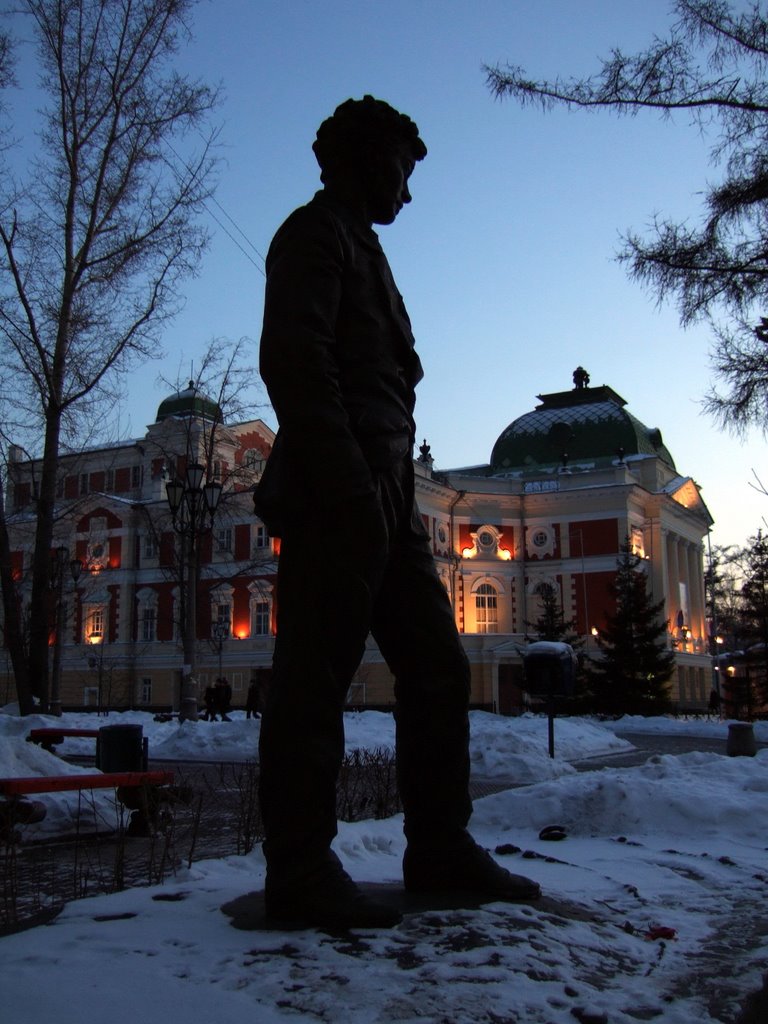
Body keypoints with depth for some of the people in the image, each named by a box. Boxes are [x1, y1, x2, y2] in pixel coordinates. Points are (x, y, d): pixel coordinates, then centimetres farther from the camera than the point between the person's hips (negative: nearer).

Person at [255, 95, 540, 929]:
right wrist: (349, 486, -21)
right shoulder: (316, 232, 2)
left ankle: (440, 848, 16)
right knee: (316, 677, -8)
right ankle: (300, 871, 0)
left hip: (381, 499, 10)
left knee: (436, 666, 8)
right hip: (337, 495, -10)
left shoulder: (359, 247, 31)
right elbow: (292, 362, -13)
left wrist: (393, 490, 16)